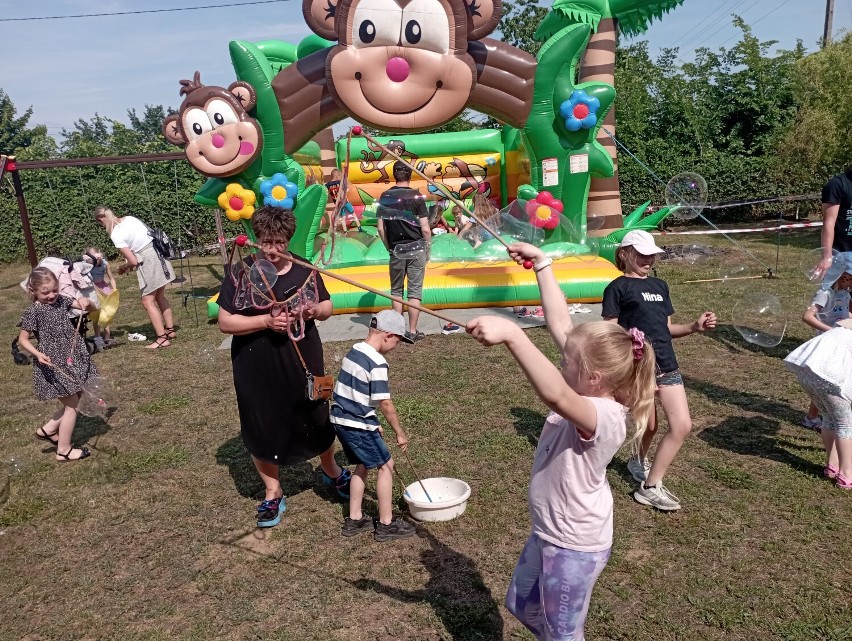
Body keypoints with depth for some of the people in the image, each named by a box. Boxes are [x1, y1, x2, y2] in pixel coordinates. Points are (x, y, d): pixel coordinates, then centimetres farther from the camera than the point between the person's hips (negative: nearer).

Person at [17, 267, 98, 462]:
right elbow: (22, 339, -6)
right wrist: (37, 354, -22)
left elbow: (92, 309, 5)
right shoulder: (33, 312, -12)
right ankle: (64, 450, 13)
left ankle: (47, 429, 34)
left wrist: (86, 302, -18)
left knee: (74, 400, 16)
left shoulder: (61, 300, 3)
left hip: (73, 358, 7)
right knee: (72, 404, 0)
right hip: (55, 363, -7)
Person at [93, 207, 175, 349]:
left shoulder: (115, 234, -13)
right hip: (158, 254, 8)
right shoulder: (129, 218, 8)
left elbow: (133, 261, -13)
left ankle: (162, 338, 4)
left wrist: (124, 268, 10)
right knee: (159, 296, 20)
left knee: (148, 301, 3)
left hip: (149, 261, -8)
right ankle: (170, 330, 28)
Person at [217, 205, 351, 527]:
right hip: (257, 370, -2)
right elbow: (225, 322, -13)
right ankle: (273, 494, 32)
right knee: (262, 428, 11)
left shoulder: (304, 268, -3)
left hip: (303, 362, 2)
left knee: (317, 418, 16)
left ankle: (331, 471, 45)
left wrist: (315, 310, -16)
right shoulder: (240, 272, -11)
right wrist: (266, 321, -26)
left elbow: (328, 306, 7)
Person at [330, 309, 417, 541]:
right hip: (357, 425, -9)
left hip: (340, 419, 9)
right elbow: (385, 403, -20)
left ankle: (354, 520, 29)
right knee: (385, 465, 6)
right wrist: (400, 433, -8)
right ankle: (386, 524, 14)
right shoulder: (377, 363, -20)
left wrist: (373, 424, 19)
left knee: (363, 465, 21)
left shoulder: (354, 351, 8)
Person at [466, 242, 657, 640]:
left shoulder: (604, 417, -32)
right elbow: (559, 324, -7)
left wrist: (511, 334, -64)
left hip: (575, 546, -9)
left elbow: (555, 396, -55)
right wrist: (542, 264, -7)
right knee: (522, 606, 28)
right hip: (549, 533, 9)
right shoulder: (590, 392, -9)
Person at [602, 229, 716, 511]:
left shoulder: (660, 286, 18)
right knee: (649, 425, 6)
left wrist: (695, 327, 3)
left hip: (667, 365, 6)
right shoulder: (618, 287, -3)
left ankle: (638, 462, 18)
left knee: (682, 425, -1)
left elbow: (667, 328, 19)